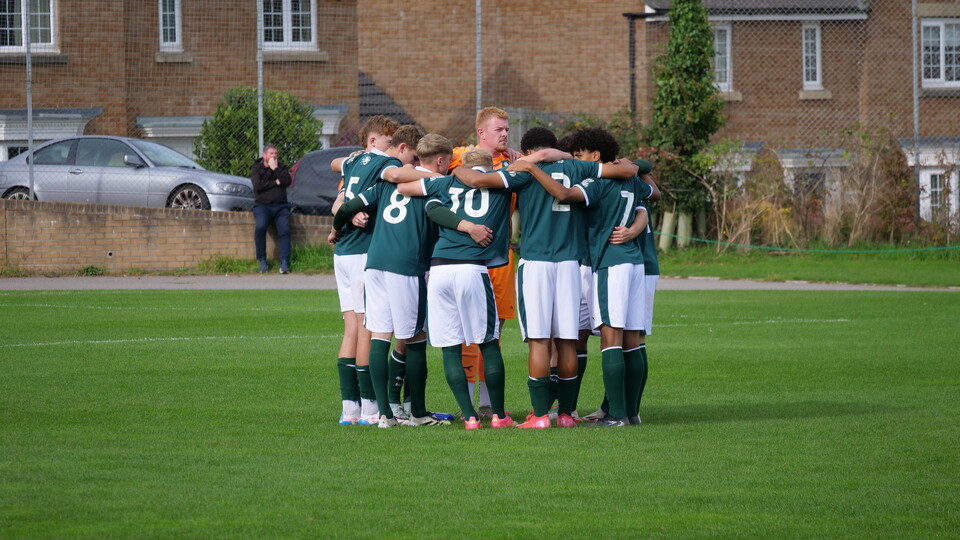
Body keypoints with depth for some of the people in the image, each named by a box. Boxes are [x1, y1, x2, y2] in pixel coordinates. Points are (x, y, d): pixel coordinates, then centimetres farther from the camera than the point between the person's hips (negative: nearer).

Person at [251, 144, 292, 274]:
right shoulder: (256, 169, 11)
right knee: (260, 227, -29)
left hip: (280, 206, 2)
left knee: (284, 229, -23)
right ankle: (262, 261, -18)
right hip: (262, 205, -2)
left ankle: (284, 263, -27)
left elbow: (287, 181, -1)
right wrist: (276, 182, -2)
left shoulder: (282, 167, 18)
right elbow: (258, 185, -6)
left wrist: (275, 169, -3)